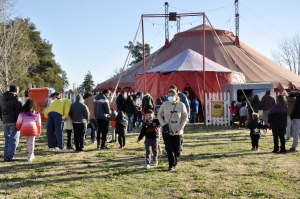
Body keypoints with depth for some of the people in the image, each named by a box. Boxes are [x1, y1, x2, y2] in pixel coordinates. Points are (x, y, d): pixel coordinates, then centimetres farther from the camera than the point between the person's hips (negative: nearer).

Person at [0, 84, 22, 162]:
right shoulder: (16, 99, -9)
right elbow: (19, 111, -14)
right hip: (14, 122, -7)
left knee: (7, 139, 14)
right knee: (14, 139, -2)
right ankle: (9, 156, -7)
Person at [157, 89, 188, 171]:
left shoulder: (181, 105, -3)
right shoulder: (165, 104, -1)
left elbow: (185, 117, 4)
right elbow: (159, 115, 8)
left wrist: (181, 127, -8)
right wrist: (163, 125, -5)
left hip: (178, 132, 0)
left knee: (177, 149, 5)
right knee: (169, 149, -3)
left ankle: (175, 163, 30)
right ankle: (171, 165, 7)